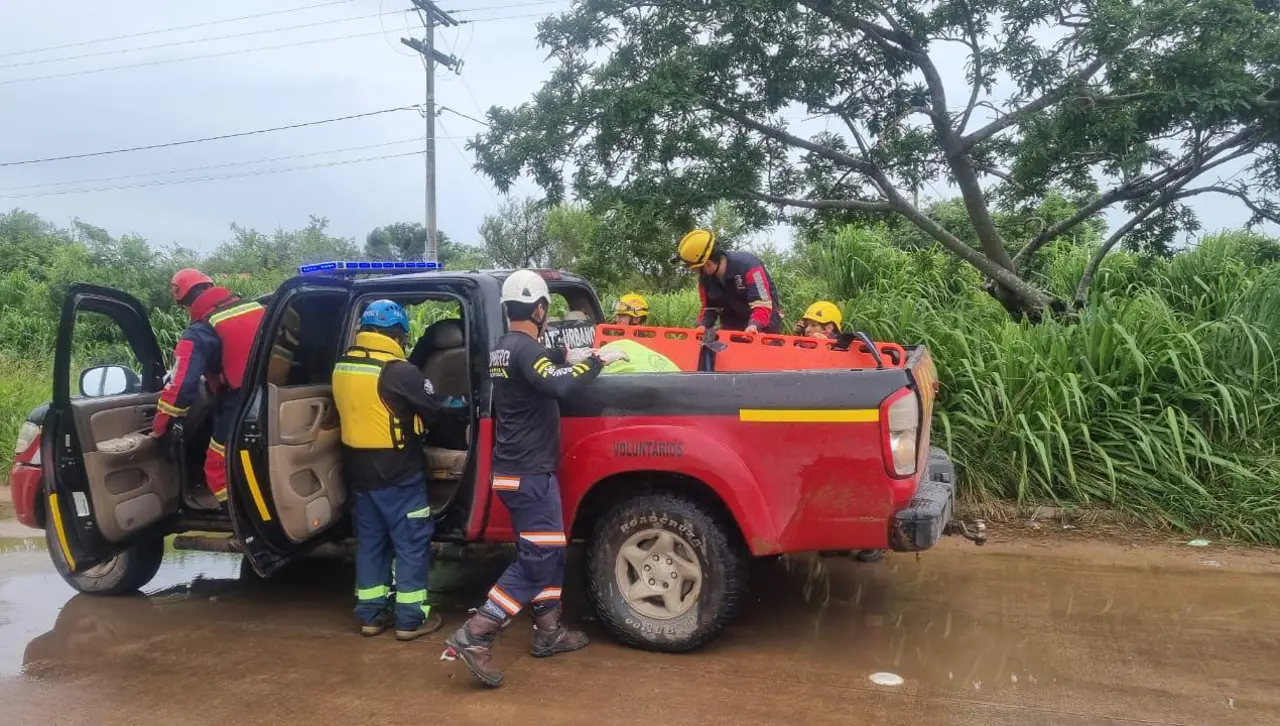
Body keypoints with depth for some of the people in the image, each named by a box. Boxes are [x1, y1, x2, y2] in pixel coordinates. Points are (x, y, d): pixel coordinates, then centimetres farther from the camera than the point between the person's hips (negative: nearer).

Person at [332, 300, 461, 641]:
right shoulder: (398, 371, -18)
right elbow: (435, 412, -12)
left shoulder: (341, 367, 4)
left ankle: (370, 615, 23)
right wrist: (453, 406, 9)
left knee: (370, 541, 16)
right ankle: (411, 619, 9)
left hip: (359, 469, 7)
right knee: (411, 543, 4)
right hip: (397, 471, -7)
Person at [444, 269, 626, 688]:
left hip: (517, 468, 10)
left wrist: (568, 360, 21)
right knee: (537, 558, -6)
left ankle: (548, 633, 26)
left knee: (549, 552, 17)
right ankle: (474, 637, -8)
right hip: (528, 473, -10)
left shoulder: (503, 348, 12)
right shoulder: (525, 348, -18)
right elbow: (559, 386, -34)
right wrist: (596, 361, -22)